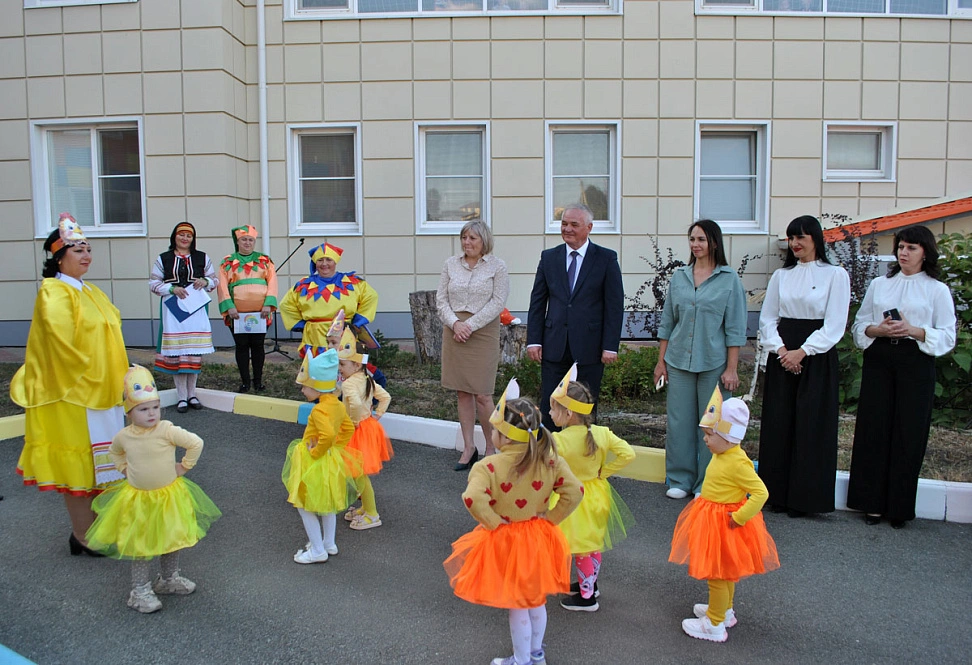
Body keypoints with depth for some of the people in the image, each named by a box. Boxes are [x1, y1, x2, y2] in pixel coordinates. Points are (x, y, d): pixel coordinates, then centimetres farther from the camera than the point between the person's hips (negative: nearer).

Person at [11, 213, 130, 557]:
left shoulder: (90, 291, 13)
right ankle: (83, 535, 10)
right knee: (78, 459, 0)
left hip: (100, 390, 9)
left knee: (97, 460, 16)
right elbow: (61, 338, -25)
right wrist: (84, 373, -16)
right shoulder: (54, 292, -14)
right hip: (73, 392, -9)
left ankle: (94, 525, 29)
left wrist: (113, 379, 11)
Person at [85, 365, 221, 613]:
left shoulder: (167, 430, -20)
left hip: (169, 497, -1)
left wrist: (184, 466, -12)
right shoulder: (124, 436, -8)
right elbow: (115, 452, 16)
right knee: (140, 545, 7)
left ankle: (169, 578, 37)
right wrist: (125, 469, 5)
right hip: (138, 499, 1)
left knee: (171, 539, 15)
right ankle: (141, 590, 20)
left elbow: (196, 443, -17)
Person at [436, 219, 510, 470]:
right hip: (454, 331, 4)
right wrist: (455, 323, -9)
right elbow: (441, 299, 7)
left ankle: (492, 447, 12)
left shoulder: (497, 266, -1)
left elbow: (498, 302, -7)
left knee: (482, 394, -5)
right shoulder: (451, 264, 9)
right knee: (462, 392, 7)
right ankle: (469, 447, 16)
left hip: (483, 333, -3)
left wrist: (470, 324, -14)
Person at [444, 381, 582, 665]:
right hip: (538, 540, 5)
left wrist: (494, 523, -21)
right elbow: (575, 493, -14)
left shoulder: (487, 467, -25)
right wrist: (551, 518, -4)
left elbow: (473, 500, -38)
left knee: (517, 606, 15)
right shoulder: (550, 460, -13)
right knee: (537, 599, 25)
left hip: (505, 543, -4)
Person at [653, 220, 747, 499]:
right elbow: (667, 322, 12)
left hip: (714, 363, -3)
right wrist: (661, 360, 9)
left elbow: (735, 327, -3)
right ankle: (680, 479, 19)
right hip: (678, 361, 3)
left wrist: (731, 369, -7)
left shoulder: (729, 279, -1)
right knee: (679, 421, 6)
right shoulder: (679, 277, 8)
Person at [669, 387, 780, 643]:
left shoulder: (737, 463, -28)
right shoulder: (722, 456, 0)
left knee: (717, 574, 4)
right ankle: (724, 610, 44)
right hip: (713, 520, 9)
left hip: (725, 525, -9)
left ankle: (715, 625, 19)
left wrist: (739, 518, -26)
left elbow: (760, 492, -30)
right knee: (724, 571, 25)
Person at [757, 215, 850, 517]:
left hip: (816, 359, -4)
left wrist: (802, 351, -15)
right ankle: (777, 492, 15)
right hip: (781, 357, 4)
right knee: (778, 423, 4)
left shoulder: (835, 275, -2)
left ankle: (804, 498, 10)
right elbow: (767, 318, 8)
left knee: (811, 427, 0)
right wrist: (780, 349, -8)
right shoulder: (781, 275, 11)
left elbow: (835, 325, -7)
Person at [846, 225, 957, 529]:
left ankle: (899, 506, 12)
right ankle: (872, 502, 11)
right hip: (879, 360, 2)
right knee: (874, 429, 1)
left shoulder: (938, 290, 5)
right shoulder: (879, 284, 13)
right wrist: (878, 329, -10)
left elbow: (947, 337, 0)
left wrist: (914, 331, -17)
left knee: (908, 432, 0)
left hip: (916, 364, -2)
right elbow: (859, 326, 11)